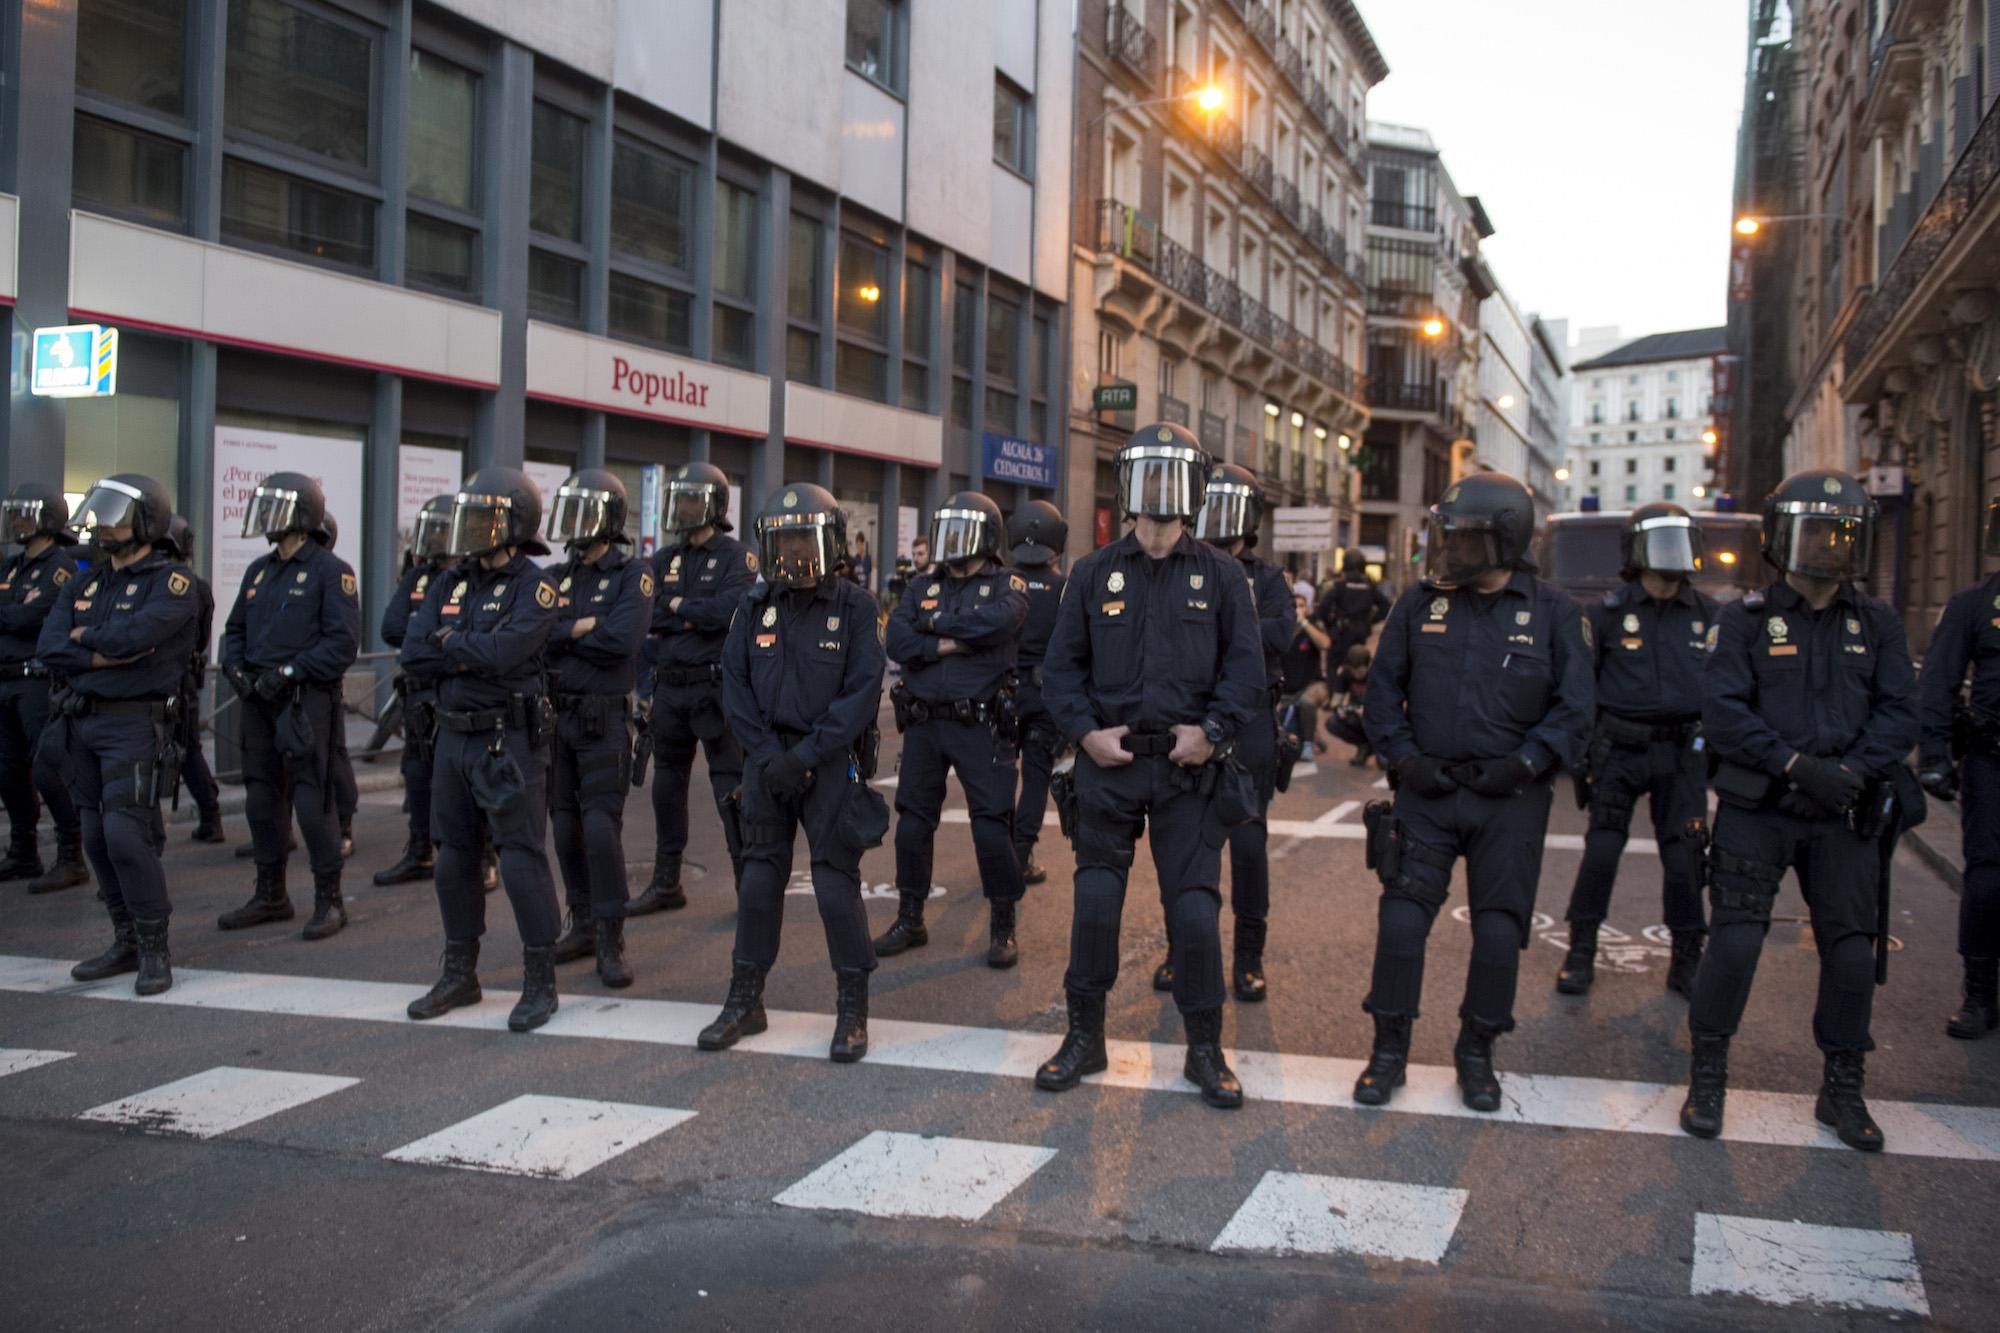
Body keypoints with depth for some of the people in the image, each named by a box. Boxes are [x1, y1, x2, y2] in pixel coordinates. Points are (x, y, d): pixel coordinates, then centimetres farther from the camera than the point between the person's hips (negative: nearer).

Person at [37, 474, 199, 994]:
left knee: (126, 833, -13)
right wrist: (107, 654, -13)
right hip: (81, 722, 7)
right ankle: (126, 941, 19)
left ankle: (155, 949, -4)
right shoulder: (83, 584, 15)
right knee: (97, 838, 9)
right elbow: (48, 648, 2)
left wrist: (85, 636, -4)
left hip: (134, 723, -7)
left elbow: (134, 633, -22)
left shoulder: (171, 581, -6)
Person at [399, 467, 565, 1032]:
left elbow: (503, 653, -24)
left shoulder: (533, 585, -10)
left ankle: (540, 982, 5)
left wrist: (452, 641, -7)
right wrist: (477, 655, -11)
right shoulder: (450, 583, 10)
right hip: (454, 736, 7)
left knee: (521, 861, -5)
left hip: (511, 741, -7)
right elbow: (412, 653, 0)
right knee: (454, 859, 14)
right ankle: (459, 974, 27)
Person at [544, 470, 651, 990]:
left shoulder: (632, 575, -6)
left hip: (605, 717, -6)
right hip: (558, 713, 6)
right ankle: (584, 925, 21)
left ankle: (610, 940, -5)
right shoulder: (560, 577, 12)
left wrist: (565, 633, -10)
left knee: (601, 826, -11)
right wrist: (588, 627, -14)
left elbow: (623, 639, -21)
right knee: (566, 826, 9)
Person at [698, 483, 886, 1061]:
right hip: (767, 759, 4)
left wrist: (805, 756, -15)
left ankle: (852, 1009, 8)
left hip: (831, 762, -3)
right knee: (759, 879, 8)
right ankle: (745, 1001, 19)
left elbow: (862, 692, -10)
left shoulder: (854, 606, -6)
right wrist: (766, 754, -7)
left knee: (836, 884, -4)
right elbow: (735, 683, 5)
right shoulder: (756, 605, 4)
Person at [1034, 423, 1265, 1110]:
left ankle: (1205, 1049, 17)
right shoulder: (1095, 572, 4)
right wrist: (1086, 730, -6)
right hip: (1108, 763, 1)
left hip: (1187, 769, -1)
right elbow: (1061, 666, 7)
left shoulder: (1219, 576, 2)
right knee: (1094, 905, 6)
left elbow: (1245, 667, 2)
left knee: (1196, 910, 0)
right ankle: (1084, 1036, 23)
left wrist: (1213, 730, -11)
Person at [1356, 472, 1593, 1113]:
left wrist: (1525, 762, -14)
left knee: (1499, 931, 5)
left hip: (1510, 800, -1)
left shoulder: (1552, 612, -2)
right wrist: (1401, 754, -6)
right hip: (1427, 791, 1)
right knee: (1401, 919, -3)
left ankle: (1476, 1052, 22)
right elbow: (1383, 687, 8)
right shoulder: (1420, 603, 3)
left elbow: (1573, 708, -1)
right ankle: (1389, 1048, 13)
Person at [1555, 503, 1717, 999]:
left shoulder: (1707, 613, 5)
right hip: (1620, 749, -2)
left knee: (1685, 858, 2)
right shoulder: (1609, 612, -3)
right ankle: (1581, 953, 12)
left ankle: (1686, 962, 16)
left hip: (1682, 752, 2)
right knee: (1601, 852, -3)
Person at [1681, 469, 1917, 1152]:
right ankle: (1707, 1078, 9)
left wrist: (1853, 773, -16)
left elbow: (1898, 713, 0)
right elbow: (1724, 714, -9)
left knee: (1852, 951, 4)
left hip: (1842, 817, 3)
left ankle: (1842, 1091, 21)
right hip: (1756, 811, -3)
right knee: (1734, 942, -8)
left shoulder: (1877, 625, 8)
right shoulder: (1745, 620, -1)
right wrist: (1797, 765, -20)